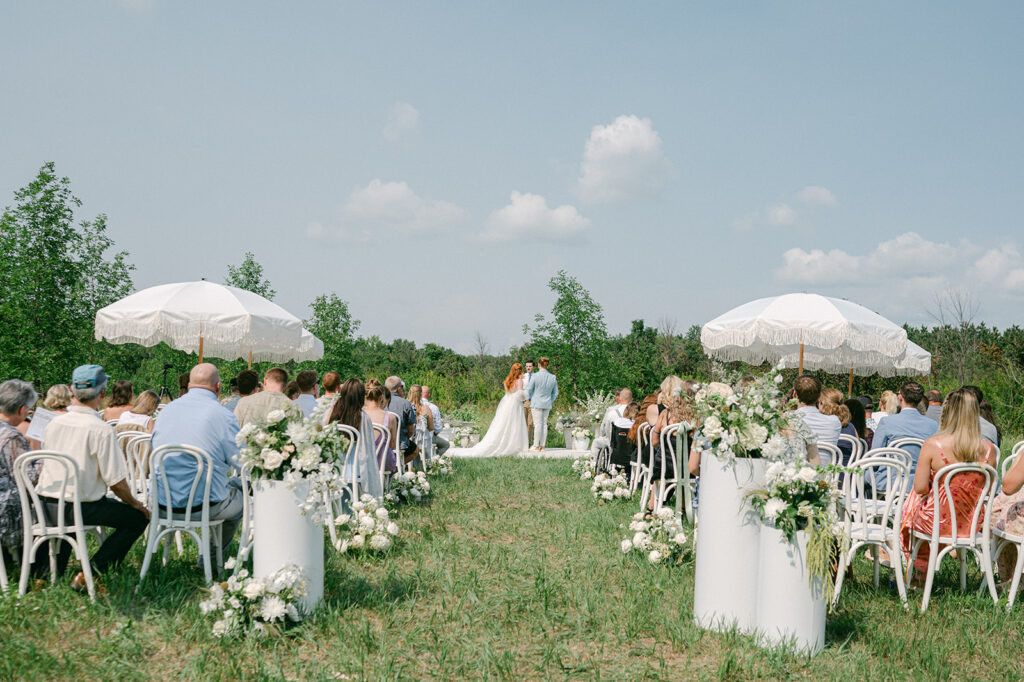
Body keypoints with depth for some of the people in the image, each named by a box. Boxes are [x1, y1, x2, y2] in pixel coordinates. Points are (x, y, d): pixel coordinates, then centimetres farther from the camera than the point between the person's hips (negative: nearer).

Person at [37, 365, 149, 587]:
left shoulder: (54, 423, 0)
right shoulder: (102, 430, -20)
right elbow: (116, 481, -17)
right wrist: (134, 503, 1)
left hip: (46, 504, 7)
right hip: (81, 507, -7)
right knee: (138, 517, 6)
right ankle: (88, 573, 0)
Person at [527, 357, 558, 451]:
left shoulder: (535, 376, -12)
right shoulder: (553, 377, 1)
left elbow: (529, 390, -3)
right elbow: (555, 393, 8)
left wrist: (529, 400, 15)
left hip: (536, 403, -4)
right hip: (547, 405, 4)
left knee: (538, 424, -3)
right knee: (544, 424, 9)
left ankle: (536, 446, 0)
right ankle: (542, 446, 10)